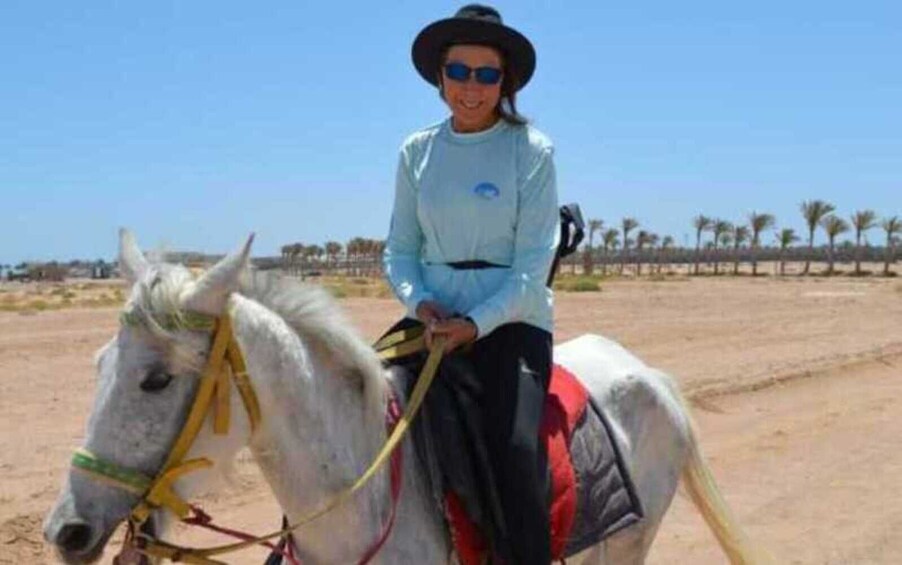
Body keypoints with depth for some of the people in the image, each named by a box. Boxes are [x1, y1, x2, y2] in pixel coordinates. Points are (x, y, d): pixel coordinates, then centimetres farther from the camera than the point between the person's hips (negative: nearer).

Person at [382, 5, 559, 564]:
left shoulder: (532, 150, -3)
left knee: (517, 451, -23)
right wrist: (421, 304, -10)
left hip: (510, 319, -3)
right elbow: (399, 250, 10)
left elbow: (533, 266, -7)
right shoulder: (418, 151, 8)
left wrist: (475, 324, -18)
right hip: (436, 316, 3)